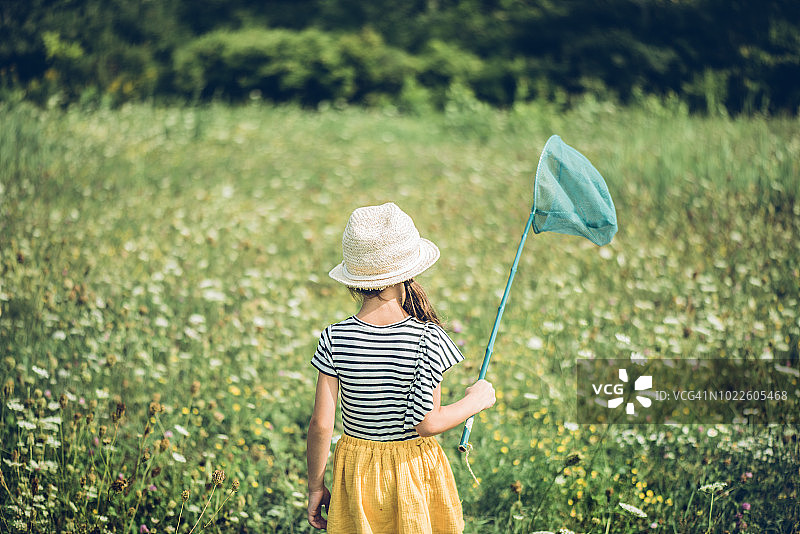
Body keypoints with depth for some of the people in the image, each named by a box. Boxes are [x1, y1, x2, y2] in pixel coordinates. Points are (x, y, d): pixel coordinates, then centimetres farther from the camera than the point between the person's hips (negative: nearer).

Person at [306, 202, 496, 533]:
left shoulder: (335, 340, -11)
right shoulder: (427, 339, -17)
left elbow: (321, 425, -10)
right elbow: (426, 423, -17)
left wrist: (315, 487, 3)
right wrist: (475, 400, -1)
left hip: (356, 472, 2)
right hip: (413, 469, -1)